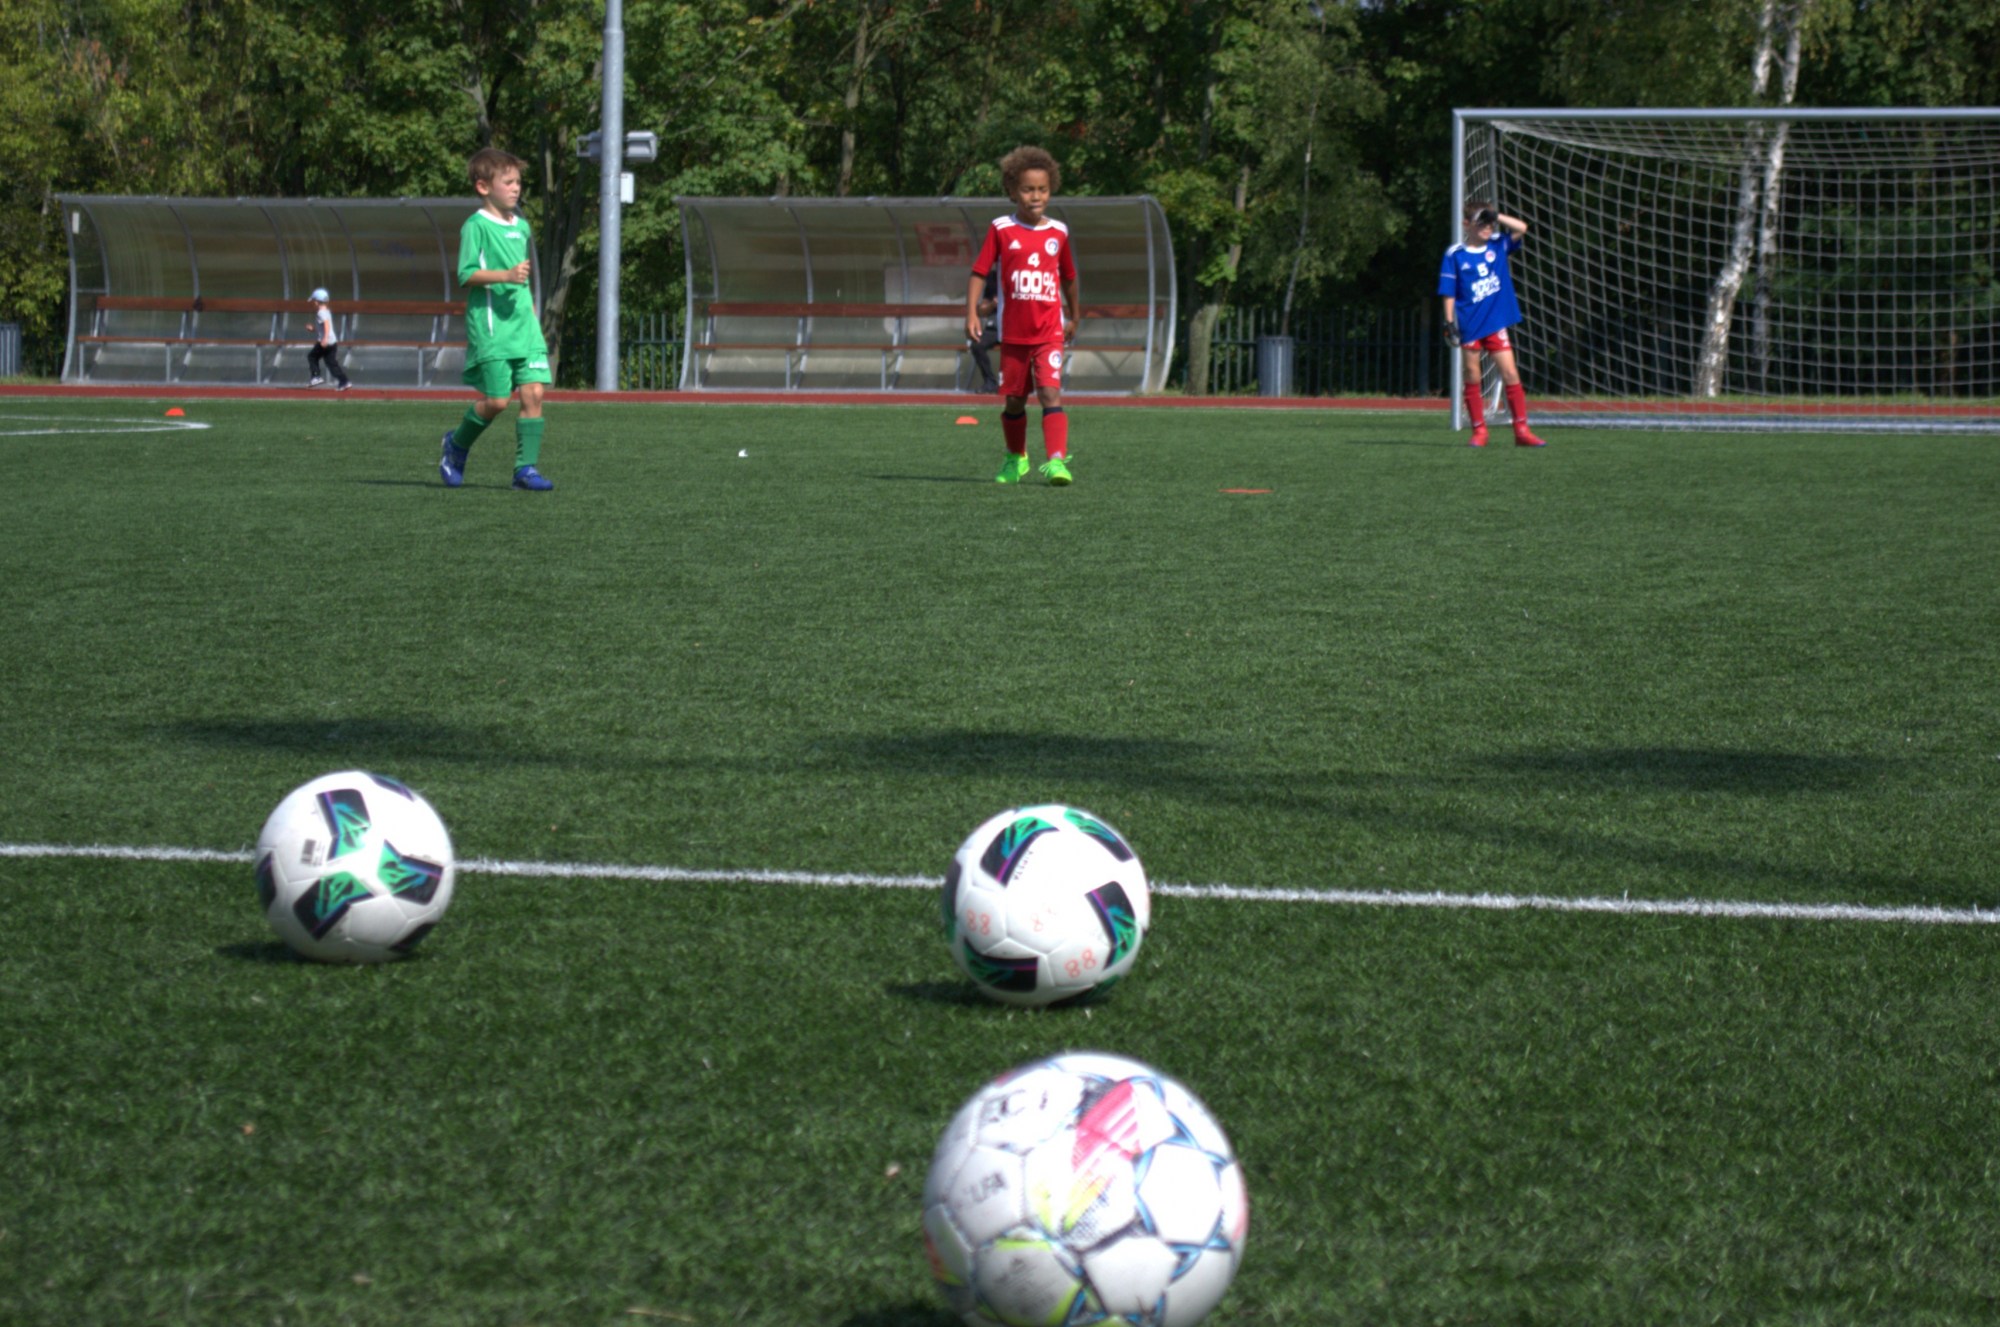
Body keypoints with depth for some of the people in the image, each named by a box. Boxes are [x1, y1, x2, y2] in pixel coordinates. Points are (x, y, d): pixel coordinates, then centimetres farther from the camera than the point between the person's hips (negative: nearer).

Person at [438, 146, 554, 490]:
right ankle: (457, 444, 20)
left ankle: (525, 468, -1)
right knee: (496, 400, -6)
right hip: (490, 326, -7)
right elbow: (467, 274, -13)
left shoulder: (522, 226, 16)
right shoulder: (476, 226, -6)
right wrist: (505, 275, -25)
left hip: (523, 324, 7)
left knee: (534, 392, -5)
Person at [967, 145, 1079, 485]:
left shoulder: (1058, 232, 4)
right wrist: (971, 313, -15)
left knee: (1050, 393, -17)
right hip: (1013, 332, 1)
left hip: (1049, 332, 0)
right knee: (1014, 401, 12)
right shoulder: (1001, 230, -2)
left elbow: (1068, 277, 18)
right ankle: (1016, 459, 33)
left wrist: (1073, 317, 28)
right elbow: (979, 272, -3)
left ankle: (1057, 461, -25)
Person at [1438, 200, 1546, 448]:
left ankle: (1521, 430, -1)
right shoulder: (1455, 255, -2)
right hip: (1469, 325, -2)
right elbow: (1449, 292, -2)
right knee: (1472, 378, 3)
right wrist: (1449, 322, -8)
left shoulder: (1497, 246, 7)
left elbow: (1521, 228, -1)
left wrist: (1495, 216, -5)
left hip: (1496, 323, 2)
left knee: (1510, 374, -3)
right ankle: (1479, 430, 12)